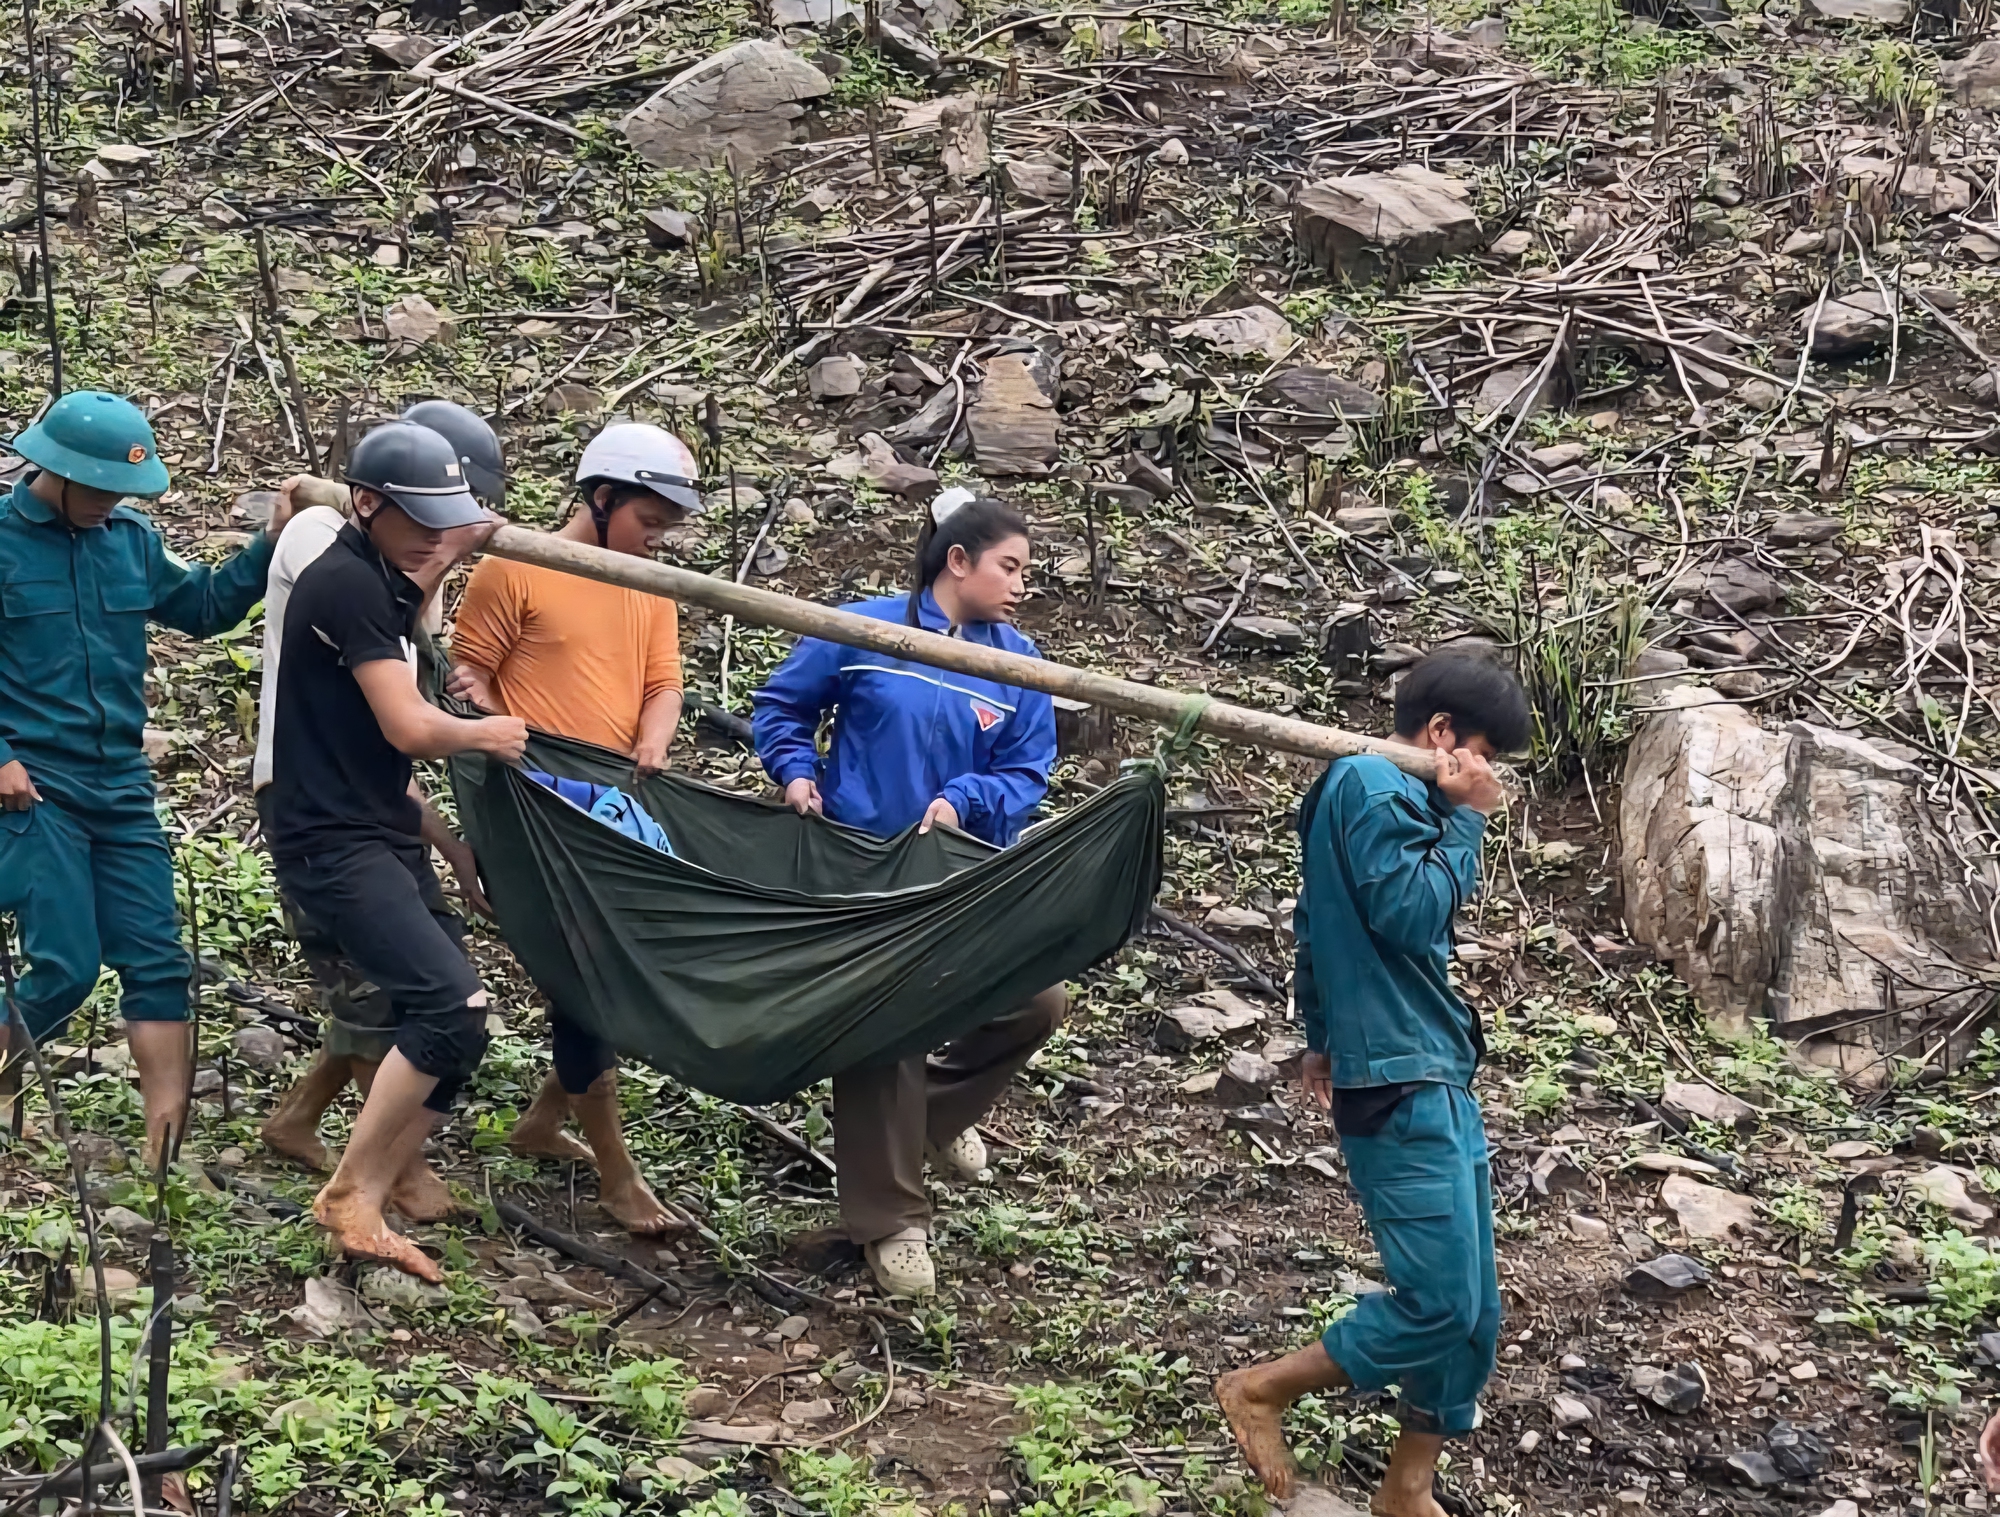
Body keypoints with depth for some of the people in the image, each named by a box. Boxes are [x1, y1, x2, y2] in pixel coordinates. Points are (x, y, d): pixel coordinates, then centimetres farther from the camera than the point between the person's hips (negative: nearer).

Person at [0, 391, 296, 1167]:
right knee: (66, 967, -11)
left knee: (157, 963, 2)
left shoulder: (132, 540, 6)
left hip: (121, 787, 6)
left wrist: (269, 545, 4)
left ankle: (167, 1152, 6)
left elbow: (205, 606, 19)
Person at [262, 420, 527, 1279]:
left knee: (452, 1025, 3)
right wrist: (486, 734, 0)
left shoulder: (381, 582, 15)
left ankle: (366, 1211, 6)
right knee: (453, 1007, -21)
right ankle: (345, 1198, -10)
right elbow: (408, 726, -18)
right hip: (333, 845, -10)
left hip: (385, 837, 10)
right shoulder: (344, 581, -16)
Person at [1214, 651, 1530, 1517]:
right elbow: (1410, 911, -21)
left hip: (1436, 1079, 11)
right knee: (1439, 1303, -11)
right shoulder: (1372, 783, -12)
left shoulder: (1382, 791, 19)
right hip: (1398, 1084, -11)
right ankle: (1262, 1389, 5)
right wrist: (1465, 819, -9)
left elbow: (1317, 924, 27)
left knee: (1474, 1312, 9)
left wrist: (1322, 1038, 32)